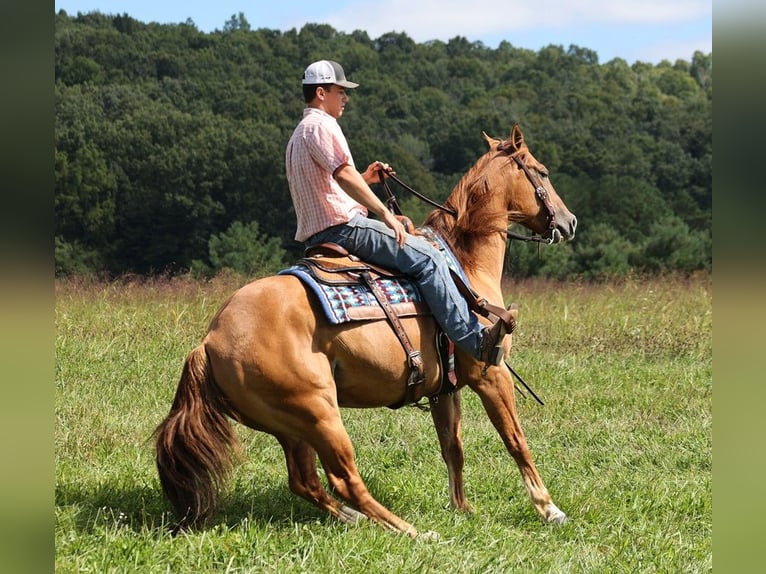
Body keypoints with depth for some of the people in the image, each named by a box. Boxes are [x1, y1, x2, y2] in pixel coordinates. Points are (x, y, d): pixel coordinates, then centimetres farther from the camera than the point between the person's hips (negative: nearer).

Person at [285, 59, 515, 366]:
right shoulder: (321, 124, -9)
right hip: (342, 225, -12)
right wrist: (385, 212, -21)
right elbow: (343, 173, -22)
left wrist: (365, 178, 16)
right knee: (427, 258, -16)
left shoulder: (299, 134, 25)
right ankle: (476, 339, -21)